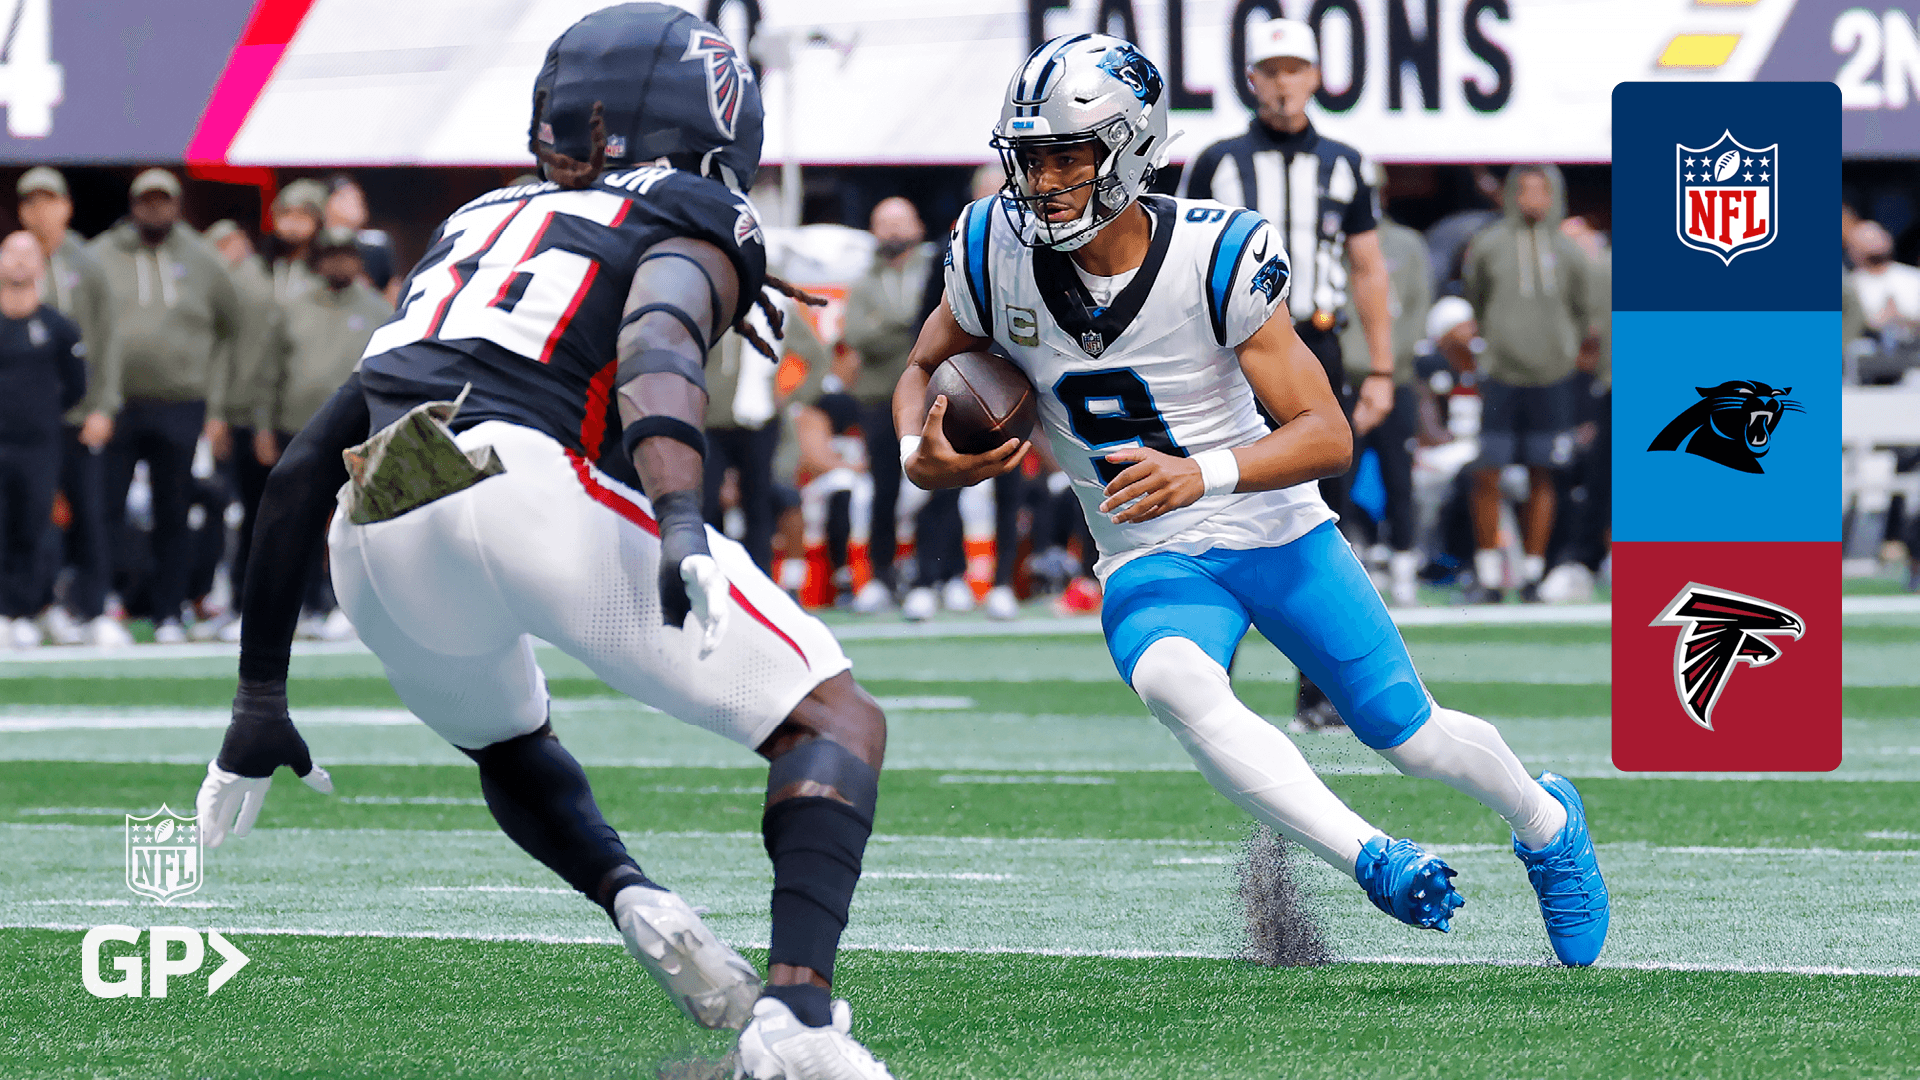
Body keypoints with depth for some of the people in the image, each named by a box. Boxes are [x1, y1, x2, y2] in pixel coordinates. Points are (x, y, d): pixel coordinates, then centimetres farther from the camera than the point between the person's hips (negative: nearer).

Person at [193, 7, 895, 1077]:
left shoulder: (477, 227, 35)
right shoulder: (695, 222, 17)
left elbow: (304, 469, 32)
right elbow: (657, 344, -9)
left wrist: (262, 698, 36)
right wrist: (680, 525, -26)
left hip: (376, 543, 6)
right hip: (522, 482, -6)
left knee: (509, 744, 36)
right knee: (839, 723, 5)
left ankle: (631, 899, 7)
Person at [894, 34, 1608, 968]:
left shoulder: (1217, 258, -21)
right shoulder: (998, 253, -11)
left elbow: (1328, 435, -20)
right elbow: (924, 371, 8)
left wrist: (1204, 475, -38)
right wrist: (919, 454, -15)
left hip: (1277, 536, -1)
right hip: (1150, 563, 2)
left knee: (1411, 737, 5)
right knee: (1173, 682, -34)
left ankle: (1548, 823, 39)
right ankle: (1370, 860, -38)